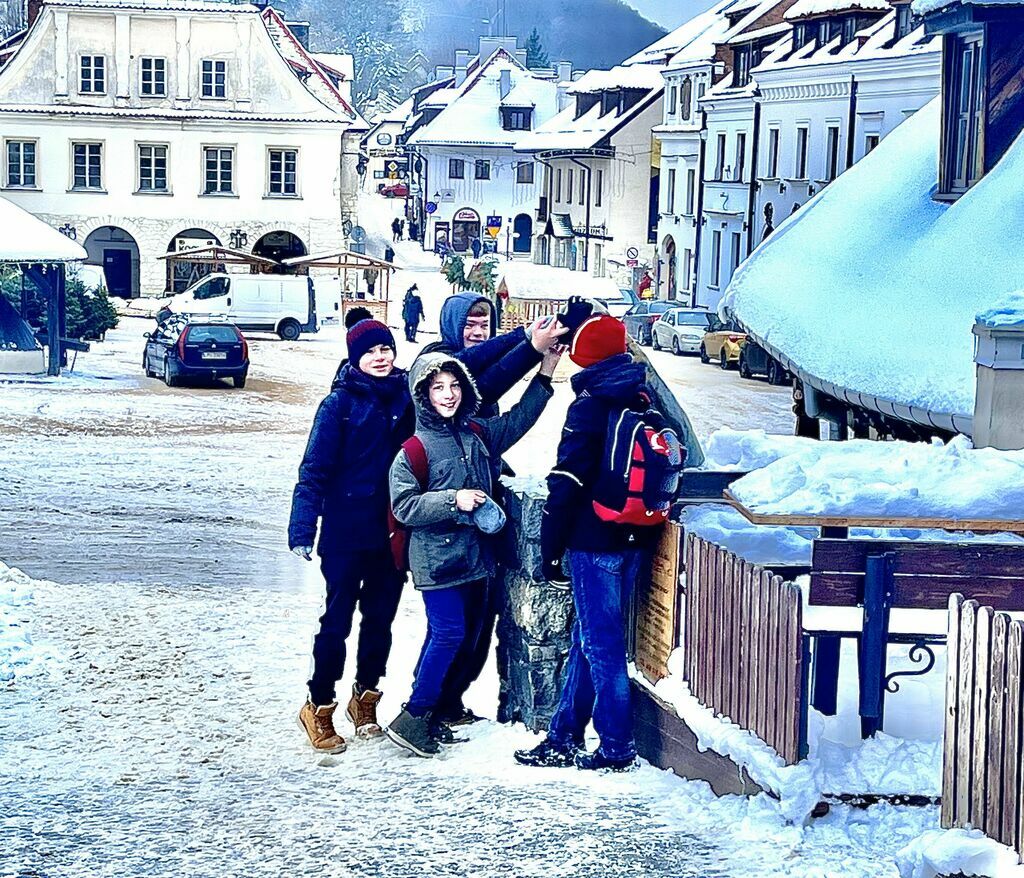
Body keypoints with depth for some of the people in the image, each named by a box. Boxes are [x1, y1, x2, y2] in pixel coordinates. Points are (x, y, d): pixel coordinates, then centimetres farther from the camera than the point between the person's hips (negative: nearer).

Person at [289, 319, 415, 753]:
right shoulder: (340, 403, -8)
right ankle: (319, 705, 11)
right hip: (347, 531, -4)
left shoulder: (405, 397, 5)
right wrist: (302, 529, -17)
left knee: (380, 618, 12)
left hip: (394, 531, 4)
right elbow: (315, 469, -10)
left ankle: (365, 696, 28)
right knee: (338, 620, -1)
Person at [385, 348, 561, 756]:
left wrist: (545, 372, 15)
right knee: (449, 634, -12)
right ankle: (412, 719, -4)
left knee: (466, 634, 10)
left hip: (475, 554, 7)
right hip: (436, 557, -7)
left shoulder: (478, 433, 9)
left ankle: (429, 713, 20)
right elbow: (403, 505, -13)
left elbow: (517, 419, 21)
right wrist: (453, 499, -21)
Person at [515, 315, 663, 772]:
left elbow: (567, 484, -15)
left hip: (595, 541, -7)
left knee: (601, 643, 1)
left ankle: (616, 747, 6)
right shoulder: (644, 401, 8)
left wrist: (551, 549, -9)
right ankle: (563, 737, 22)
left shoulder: (589, 407, -14)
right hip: (635, 540, 7)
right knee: (588, 638, 15)